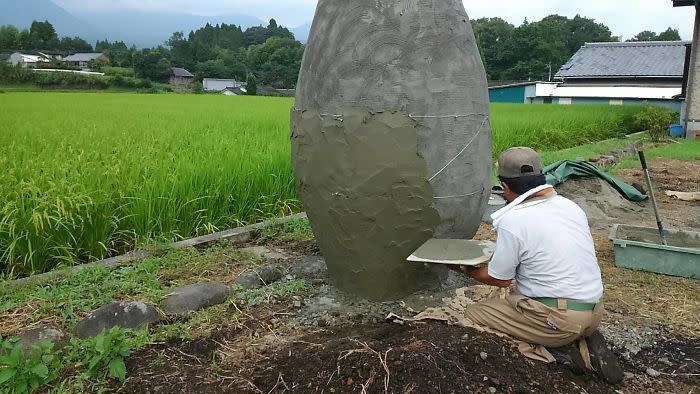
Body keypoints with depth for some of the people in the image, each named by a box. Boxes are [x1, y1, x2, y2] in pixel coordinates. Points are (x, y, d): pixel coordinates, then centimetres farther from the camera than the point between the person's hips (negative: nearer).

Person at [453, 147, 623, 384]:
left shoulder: (512, 220, -15)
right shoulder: (570, 206, 7)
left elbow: (500, 279, -6)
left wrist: (465, 269, 11)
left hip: (559, 319, -8)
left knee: (472, 315, -1)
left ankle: (557, 351, -4)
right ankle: (584, 344, 9)